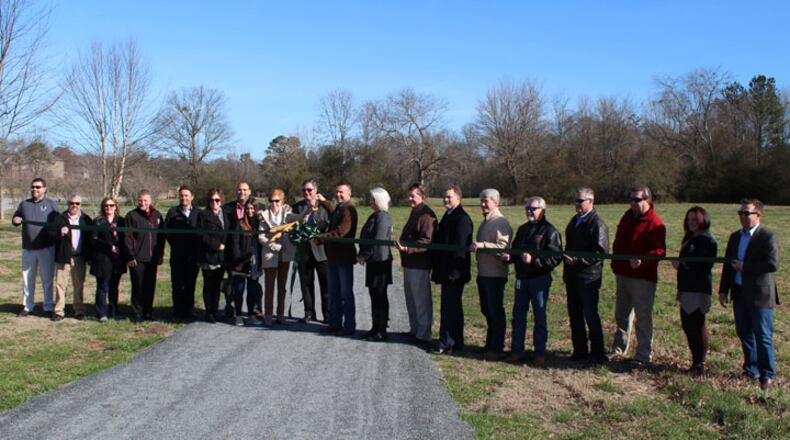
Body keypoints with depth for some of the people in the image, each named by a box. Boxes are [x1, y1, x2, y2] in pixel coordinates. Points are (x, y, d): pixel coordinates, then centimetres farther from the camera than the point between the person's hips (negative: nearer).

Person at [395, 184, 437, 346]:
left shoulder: (426, 215, -16)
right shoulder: (415, 212, 17)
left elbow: (427, 241, -25)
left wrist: (407, 248, -31)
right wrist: (402, 245, 14)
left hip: (419, 265, -11)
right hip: (409, 263, 11)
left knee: (421, 301, -3)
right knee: (411, 299, 18)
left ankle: (423, 335, 4)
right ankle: (415, 330, 30)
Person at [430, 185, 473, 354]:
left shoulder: (462, 218, -15)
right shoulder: (448, 216, 16)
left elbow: (460, 247, -20)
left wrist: (454, 271, -22)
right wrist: (437, 267, 19)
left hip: (454, 273, -10)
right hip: (446, 271, 10)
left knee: (449, 307, -7)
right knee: (453, 307, 15)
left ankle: (447, 343, -2)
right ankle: (456, 342, 24)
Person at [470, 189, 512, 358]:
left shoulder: (501, 222, -13)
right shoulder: (484, 222, 18)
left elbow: (503, 246, -24)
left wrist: (483, 245, -30)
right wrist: (474, 247, 10)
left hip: (495, 275, -9)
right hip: (483, 273, 9)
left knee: (495, 311, -2)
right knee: (486, 310, 16)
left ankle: (497, 348, 5)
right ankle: (490, 344, 28)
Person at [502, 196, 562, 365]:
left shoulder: (549, 231, -9)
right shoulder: (523, 229, 15)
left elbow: (555, 257, -17)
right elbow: (515, 251, 23)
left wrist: (534, 259, -26)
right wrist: (509, 256, 1)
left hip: (539, 279, -7)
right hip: (521, 278, 7)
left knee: (539, 316, 2)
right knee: (518, 315, 10)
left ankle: (540, 353, 11)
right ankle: (517, 351, 18)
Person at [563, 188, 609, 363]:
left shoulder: (597, 224, -13)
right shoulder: (575, 220, 14)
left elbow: (601, 252, -20)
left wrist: (578, 260, -22)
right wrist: (566, 259, 14)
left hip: (588, 278, -9)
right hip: (572, 275, 9)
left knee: (590, 316, -3)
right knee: (574, 315, 13)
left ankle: (597, 354, 8)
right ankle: (579, 351, 23)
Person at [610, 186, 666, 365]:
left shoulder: (654, 223, -14)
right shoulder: (628, 216, 13)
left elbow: (660, 251, -22)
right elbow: (618, 242, 23)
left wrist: (642, 260, -36)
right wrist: (615, 262, 16)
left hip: (642, 278, -8)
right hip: (622, 274, 9)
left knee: (643, 317, -3)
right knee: (621, 314, 19)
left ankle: (644, 355, 5)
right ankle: (619, 349, 33)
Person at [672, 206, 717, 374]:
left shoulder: (708, 241, -10)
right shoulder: (688, 238, 17)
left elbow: (703, 267, -19)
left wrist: (681, 266, -22)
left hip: (699, 291, -9)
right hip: (686, 289, 9)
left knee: (697, 326, -3)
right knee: (687, 325, 11)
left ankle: (699, 363, 5)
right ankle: (696, 361, 20)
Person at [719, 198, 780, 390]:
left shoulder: (768, 237, -10)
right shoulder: (735, 237, 12)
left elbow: (773, 264, -21)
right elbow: (728, 265, 16)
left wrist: (745, 267, -17)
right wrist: (723, 290, 12)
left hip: (760, 295, -7)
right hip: (739, 294, 7)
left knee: (763, 337, -1)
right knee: (744, 334, 14)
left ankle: (767, 375, 9)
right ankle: (751, 370, 27)